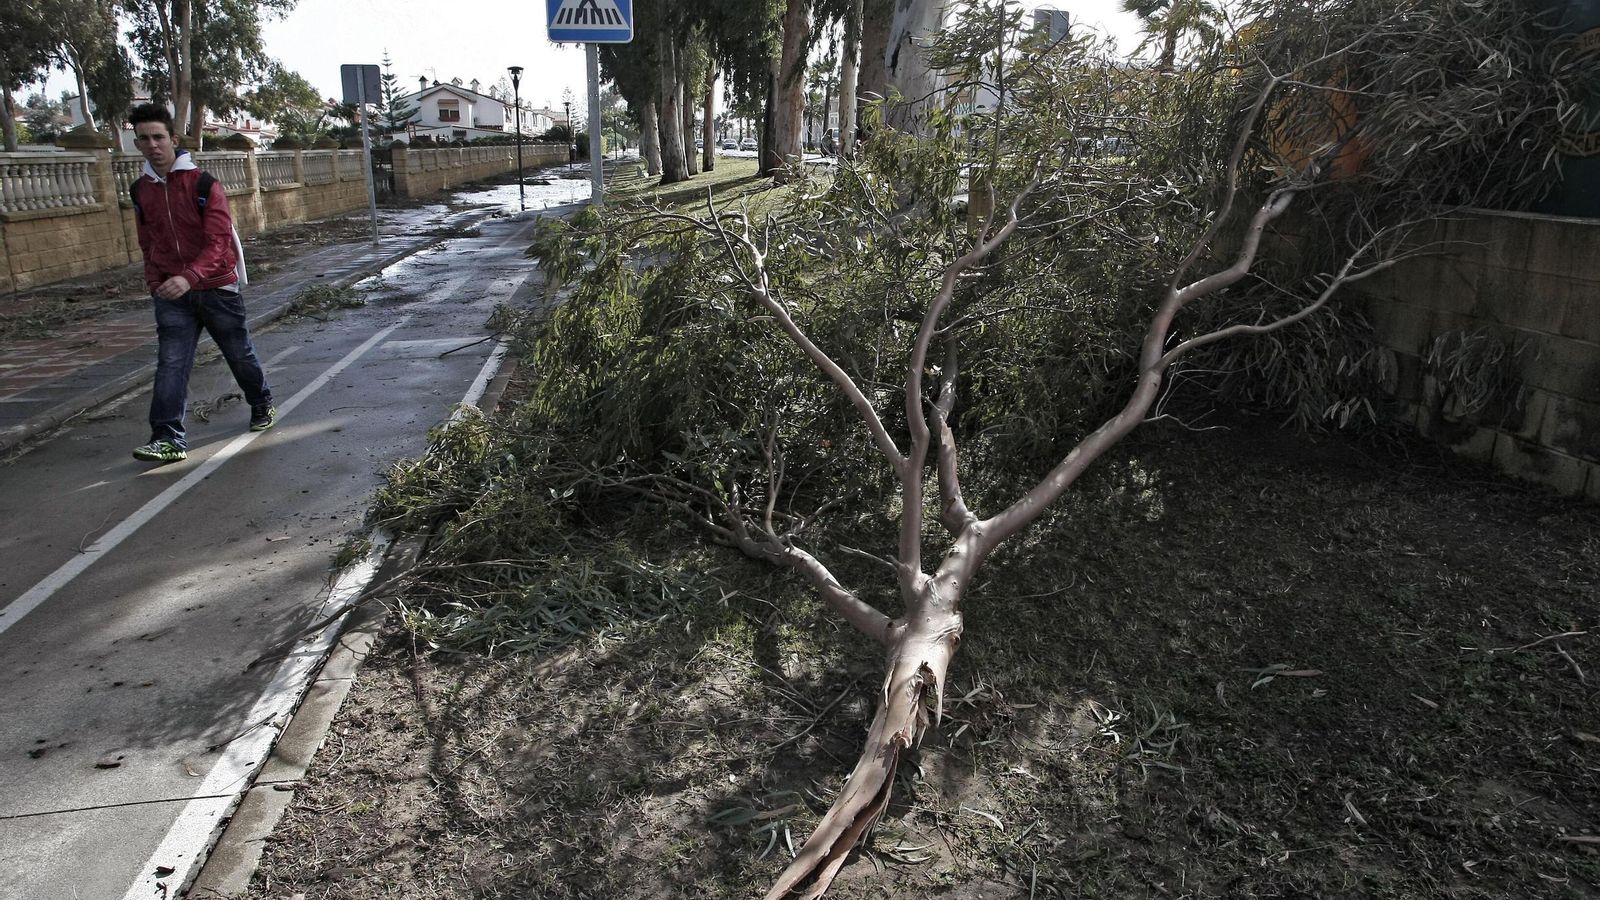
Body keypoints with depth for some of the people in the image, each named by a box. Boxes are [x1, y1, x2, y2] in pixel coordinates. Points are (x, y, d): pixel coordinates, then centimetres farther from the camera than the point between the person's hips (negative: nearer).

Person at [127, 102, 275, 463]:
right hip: (171, 294, 3)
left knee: (239, 353, 13)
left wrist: (189, 277, -33)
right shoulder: (141, 190, 6)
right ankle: (169, 438, -10)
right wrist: (155, 282, 3)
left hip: (216, 287, -3)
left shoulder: (203, 183, -12)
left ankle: (263, 406, 37)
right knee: (170, 363, -7)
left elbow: (219, 241, -20)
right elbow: (148, 244, 16)